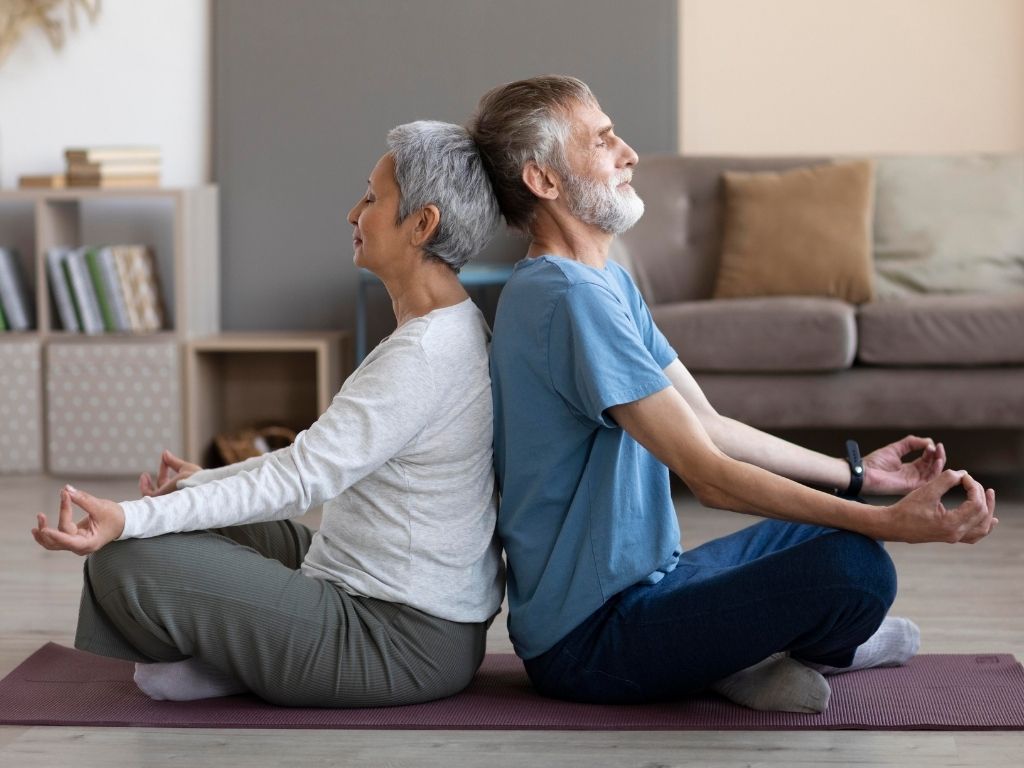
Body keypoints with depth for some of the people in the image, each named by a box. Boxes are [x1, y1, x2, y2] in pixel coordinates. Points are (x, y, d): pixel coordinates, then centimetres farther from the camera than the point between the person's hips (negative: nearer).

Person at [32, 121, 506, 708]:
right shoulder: (452, 330, 10)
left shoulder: (425, 353, -22)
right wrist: (204, 482, 23)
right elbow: (322, 458, 19)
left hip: (403, 645, -11)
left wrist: (133, 518, -28)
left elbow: (301, 478, -25)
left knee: (126, 562, -15)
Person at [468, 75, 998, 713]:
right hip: (588, 641, -11)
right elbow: (710, 476, -25)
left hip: (640, 581, 11)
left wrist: (856, 472, 12)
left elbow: (709, 424, 15)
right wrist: (892, 523, -26)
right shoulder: (570, 298, -22)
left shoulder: (610, 283, 11)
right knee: (857, 567, -25)